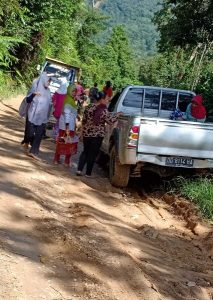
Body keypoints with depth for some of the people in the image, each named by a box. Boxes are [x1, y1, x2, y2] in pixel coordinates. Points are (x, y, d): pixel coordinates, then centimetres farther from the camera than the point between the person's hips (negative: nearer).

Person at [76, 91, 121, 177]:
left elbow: (84, 120, 7)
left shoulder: (89, 107, 3)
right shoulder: (104, 110, -13)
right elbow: (110, 121, -11)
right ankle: (88, 173, 10)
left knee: (85, 151, 18)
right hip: (97, 135, -5)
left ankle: (79, 170, 6)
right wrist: (118, 114, 1)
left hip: (86, 133, 5)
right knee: (92, 154, 5)